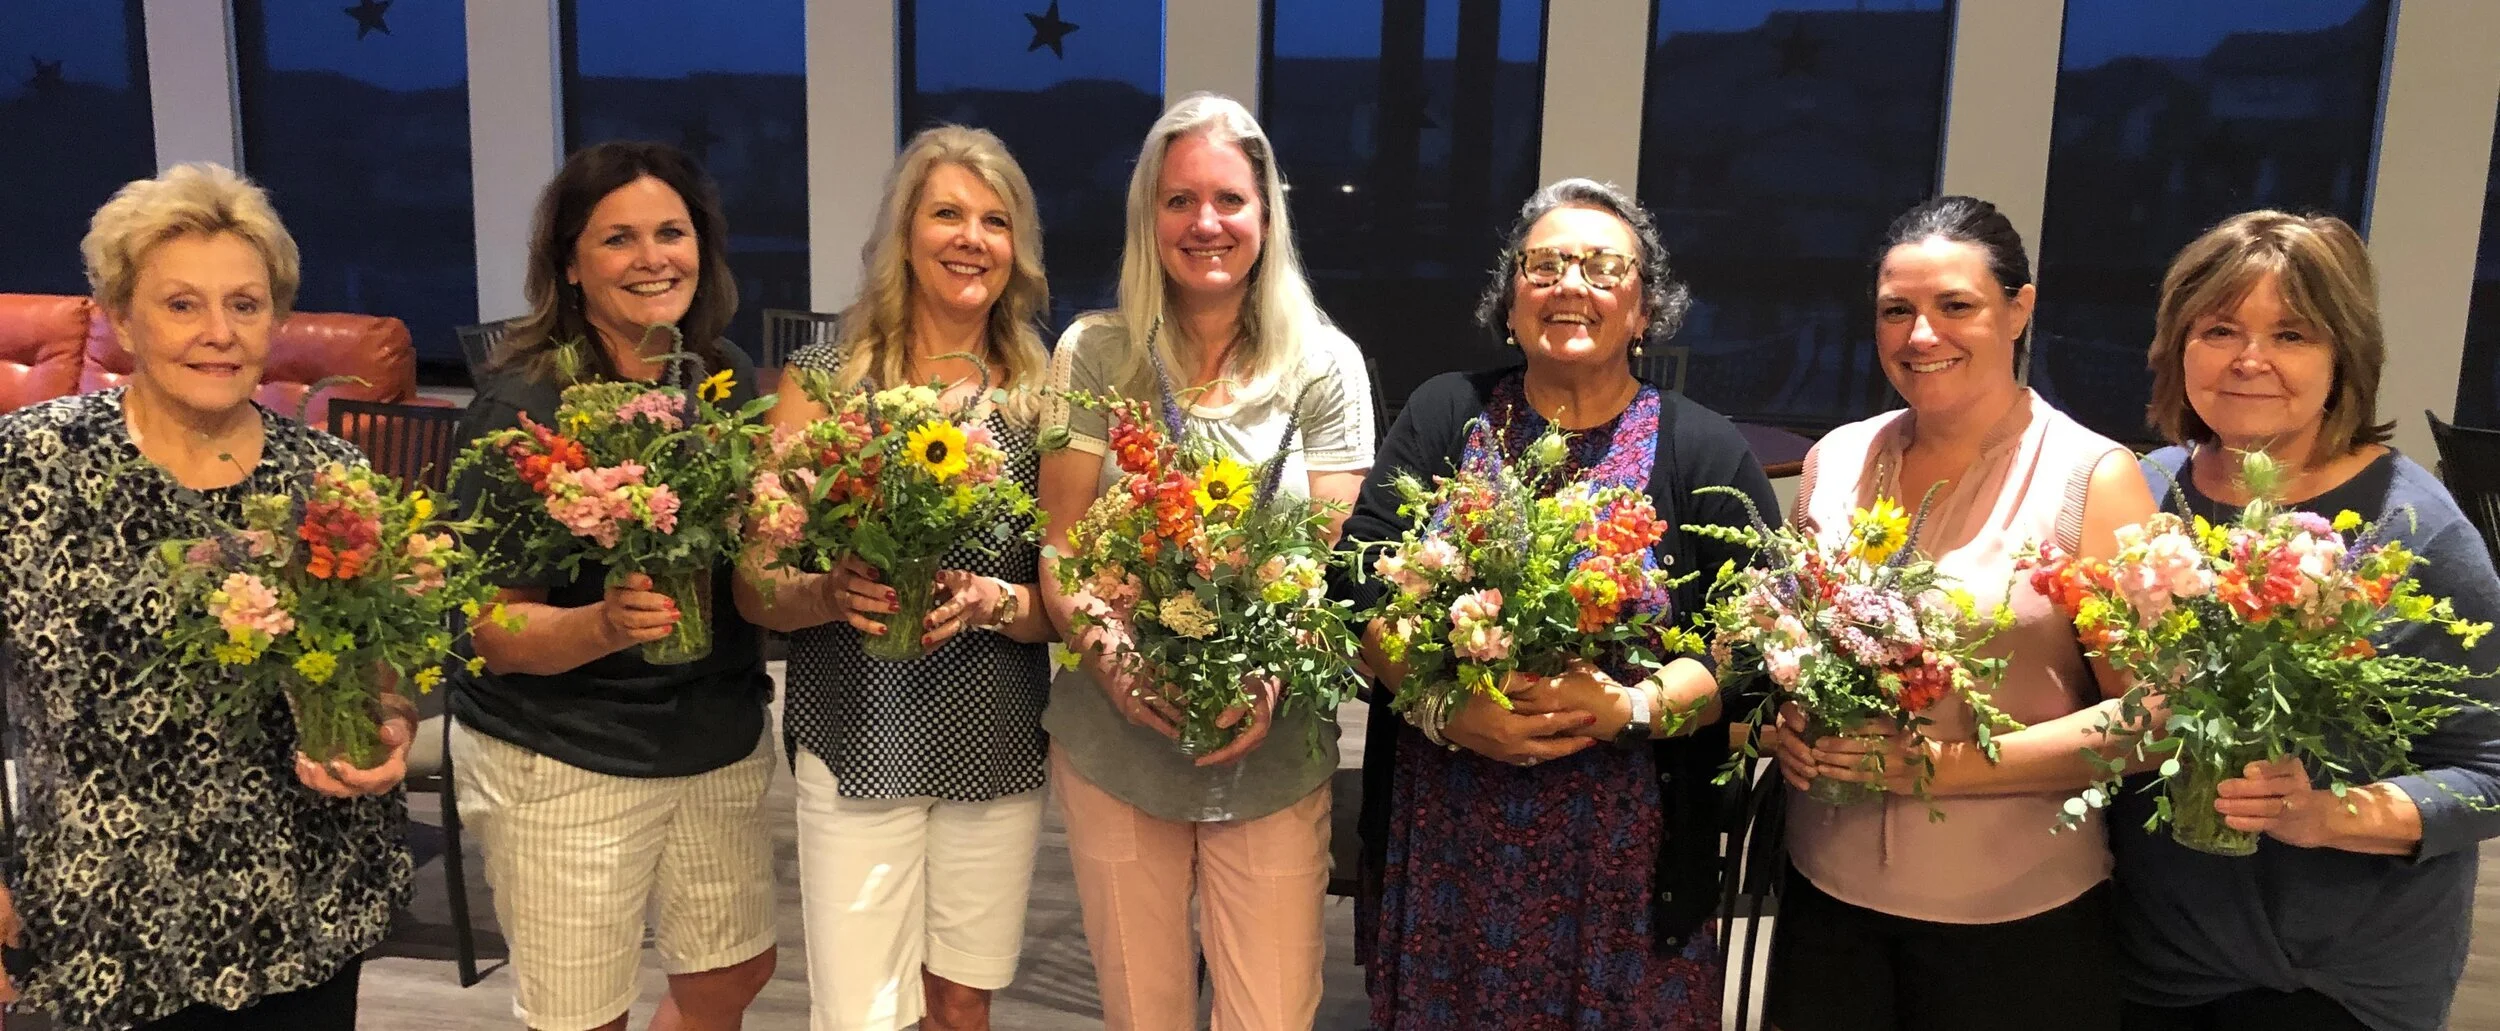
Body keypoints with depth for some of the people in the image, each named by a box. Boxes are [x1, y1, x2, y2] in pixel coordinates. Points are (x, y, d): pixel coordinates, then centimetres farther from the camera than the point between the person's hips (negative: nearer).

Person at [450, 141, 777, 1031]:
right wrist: (605, 624, -34)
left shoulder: (727, 376, -1)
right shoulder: (522, 407, -16)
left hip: (721, 740, 6)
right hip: (564, 763, -5)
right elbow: (494, 633, -15)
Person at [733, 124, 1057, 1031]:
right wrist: (830, 593, -23)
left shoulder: (1040, 398, 1)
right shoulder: (823, 381, -3)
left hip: (997, 746, 2)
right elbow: (754, 588, -2)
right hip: (858, 745, -2)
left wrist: (992, 602, -17)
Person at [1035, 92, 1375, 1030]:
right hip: (1113, 743, 1)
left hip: (1275, 753, 0)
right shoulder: (1093, 355, -1)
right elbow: (1060, 552, 0)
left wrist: (1272, 682, -19)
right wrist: (1113, 668, -18)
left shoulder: (1325, 366, -1)